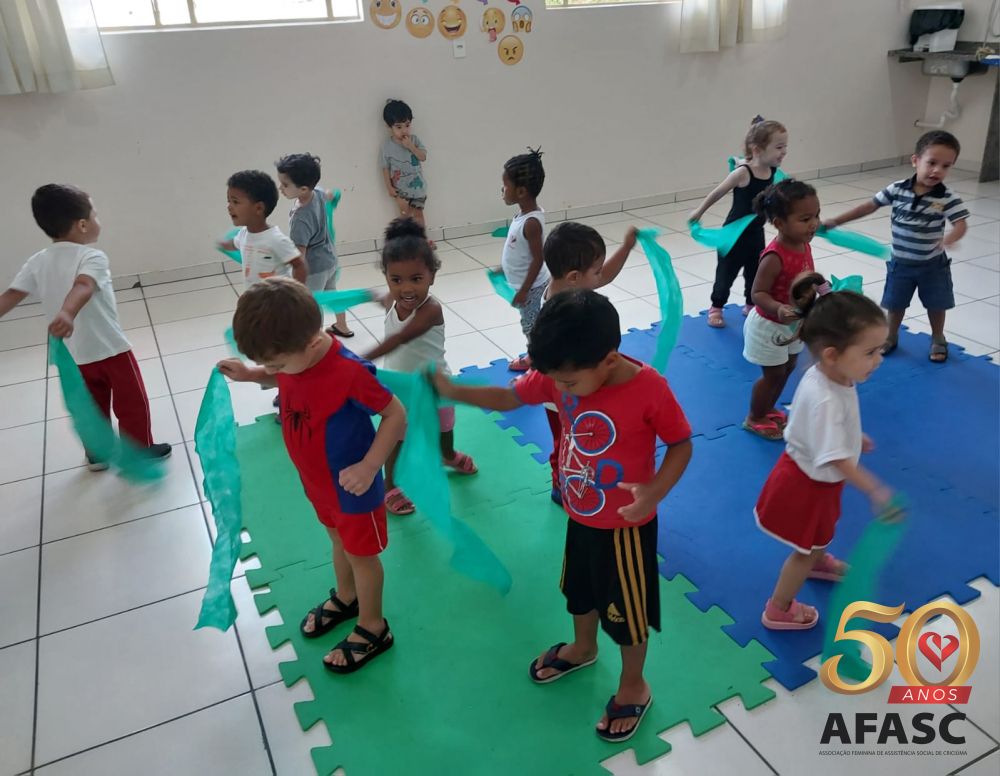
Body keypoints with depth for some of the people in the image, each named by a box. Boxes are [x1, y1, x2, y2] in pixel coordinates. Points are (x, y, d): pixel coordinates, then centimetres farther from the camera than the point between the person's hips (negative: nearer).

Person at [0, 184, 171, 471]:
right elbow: (83, 287, -38)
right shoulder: (92, 257, -19)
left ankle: (97, 453, 35)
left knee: (93, 406, 23)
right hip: (111, 348, -6)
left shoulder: (37, 261, 0)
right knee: (132, 403, 12)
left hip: (76, 355, 6)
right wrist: (67, 313, -54)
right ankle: (140, 451, 23)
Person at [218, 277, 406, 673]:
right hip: (317, 481, 7)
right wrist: (250, 374, -6)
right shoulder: (295, 356, -16)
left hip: (352, 487, -6)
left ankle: (372, 629, 39)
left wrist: (368, 467, -31)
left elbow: (396, 414, -25)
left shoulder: (349, 372, -38)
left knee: (361, 554, 15)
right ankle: (345, 598, 56)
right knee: (339, 540, 29)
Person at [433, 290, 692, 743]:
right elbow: (509, 398, -3)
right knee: (578, 590, 29)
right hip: (579, 517, 6)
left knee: (626, 610, 16)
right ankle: (582, 648, 60)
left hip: (625, 526, -6)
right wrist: (453, 391, -15)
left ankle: (633, 687, 43)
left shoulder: (649, 389, -30)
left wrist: (654, 492, -34)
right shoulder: (560, 375, -15)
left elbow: (681, 445, -17)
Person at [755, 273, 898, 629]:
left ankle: (817, 562, 67)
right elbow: (837, 460, -36)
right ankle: (777, 611, 34)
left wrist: (854, 437, 23)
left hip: (815, 478, 9)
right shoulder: (826, 400, -41)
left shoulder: (827, 375, -12)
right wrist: (877, 493, -32)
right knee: (805, 548, 14)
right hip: (808, 483, -9)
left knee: (822, 529, 36)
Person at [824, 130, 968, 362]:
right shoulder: (896, 190, -13)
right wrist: (835, 221, -7)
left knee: (936, 305, 15)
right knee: (895, 304, 16)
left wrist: (948, 240, -46)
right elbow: (869, 206, -6)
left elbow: (961, 224, -22)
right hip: (900, 263, 1)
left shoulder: (948, 198, -17)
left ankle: (938, 340, 38)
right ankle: (891, 337, 40)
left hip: (932, 265, -1)